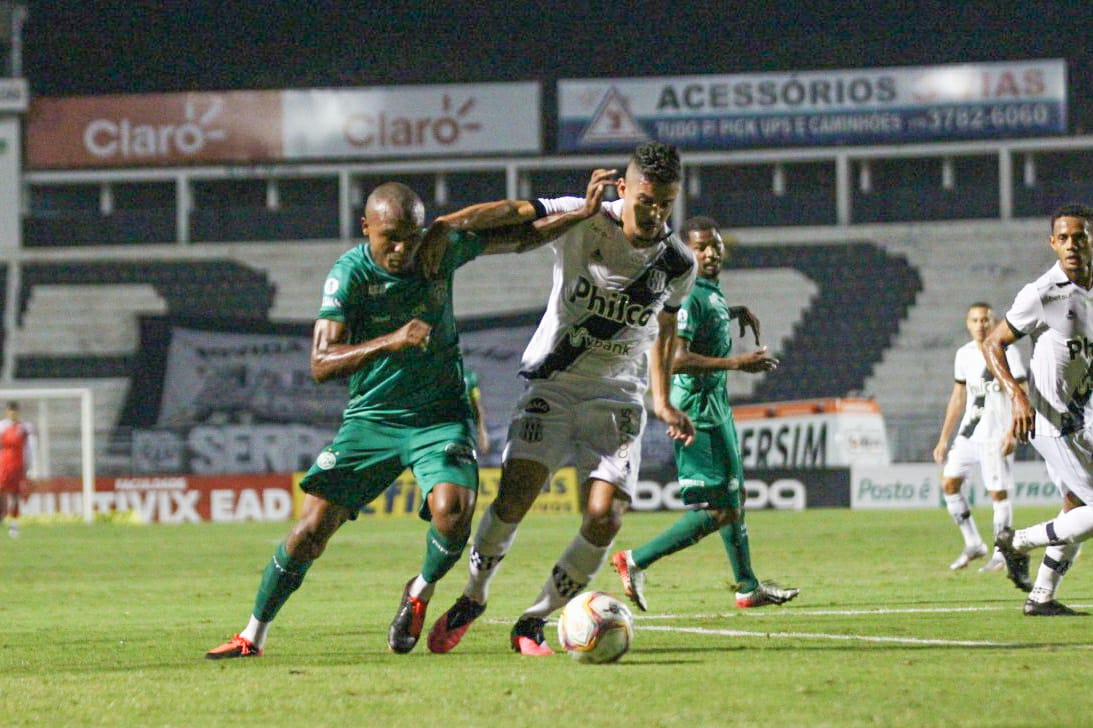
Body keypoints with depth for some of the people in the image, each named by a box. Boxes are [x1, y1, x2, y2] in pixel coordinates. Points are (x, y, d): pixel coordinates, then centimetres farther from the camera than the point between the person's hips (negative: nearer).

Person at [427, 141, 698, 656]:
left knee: (604, 519, -15)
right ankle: (472, 599, 6)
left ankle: (534, 621, 5)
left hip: (617, 397, 2)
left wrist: (662, 401, 13)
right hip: (551, 386, -2)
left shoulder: (678, 265, 0)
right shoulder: (583, 221, -11)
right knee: (516, 494, -19)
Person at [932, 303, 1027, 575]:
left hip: (996, 434, -6)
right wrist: (944, 439, 17)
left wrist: (1012, 433, -21)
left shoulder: (1007, 352, -7)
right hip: (969, 432, 6)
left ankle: (1001, 554, 4)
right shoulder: (964, 354, 11)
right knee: (949, 482, -2)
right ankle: (973, 545, 9)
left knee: (999, 492, -5)